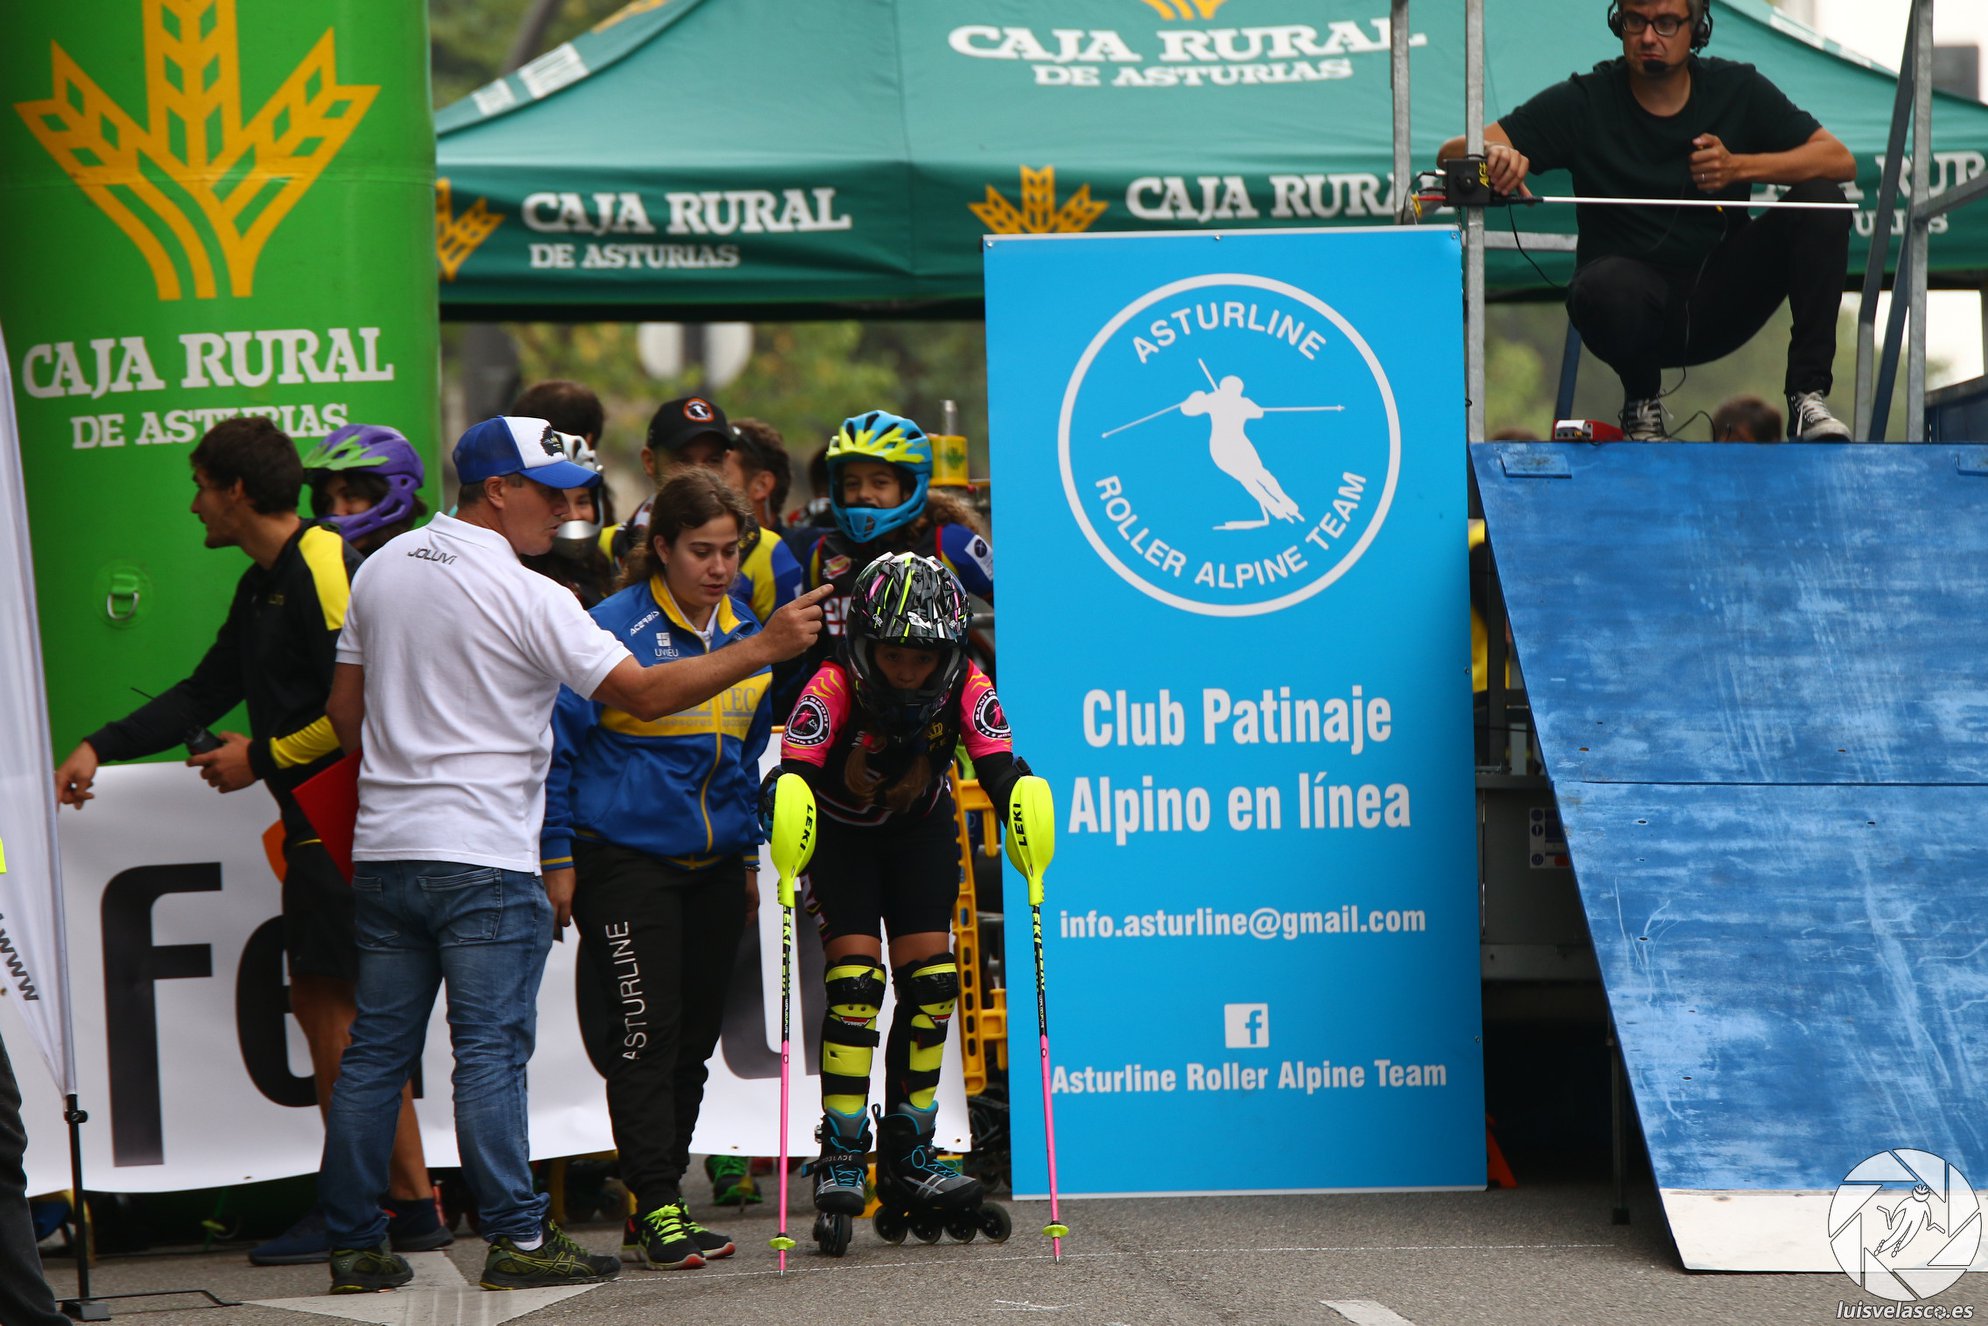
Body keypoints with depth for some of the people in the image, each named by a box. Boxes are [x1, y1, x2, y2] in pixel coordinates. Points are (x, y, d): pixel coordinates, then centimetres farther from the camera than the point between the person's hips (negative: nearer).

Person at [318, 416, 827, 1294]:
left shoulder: (384, 567, 9)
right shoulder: (527, 598, -11)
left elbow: (346, 708, 15)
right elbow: (644, 695, -12)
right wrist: (765, 648, -7)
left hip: (384, 853, 6)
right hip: (485, 859, -6)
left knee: (375, 1052, 8)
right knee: (491, 1052, -5)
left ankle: (353, 1245, 11)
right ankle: (517, 1239, -4)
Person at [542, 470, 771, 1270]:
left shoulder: (745, 633, 10)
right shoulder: (614, 627, -9)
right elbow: (559, 743, -5)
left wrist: (749, 857, 21)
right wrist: (556, 859, -6)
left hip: (713, 867, 6)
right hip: (626, 863, -6)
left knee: (693, 1038, 8)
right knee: (647, 1032, -9)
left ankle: (657, 1209, 16)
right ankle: (655, 1211, -7)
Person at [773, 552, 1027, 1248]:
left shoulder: (966, 688, -25)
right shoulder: (833, 689, -33)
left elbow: (1000, 770, -30)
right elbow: (792, 775, -40)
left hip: (922, 831, 3)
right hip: (839, 833, -3)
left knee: (930, 982, -5)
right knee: (855, 978, -16)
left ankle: (908, 1161, 3)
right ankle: (840, 1159, -12)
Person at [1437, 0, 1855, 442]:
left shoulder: (1737, 89, 2)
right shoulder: (1585, 102, -4)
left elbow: (1839, 160, -2)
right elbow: (1453, 153, -10)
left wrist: (1739, 167, -18)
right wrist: (1495, 154, -35)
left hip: (1720, 299, 2)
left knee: (1821, 200, -18)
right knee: (1610, 286, -38)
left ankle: (1807, 396, -13)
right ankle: (1641, 400, -4)